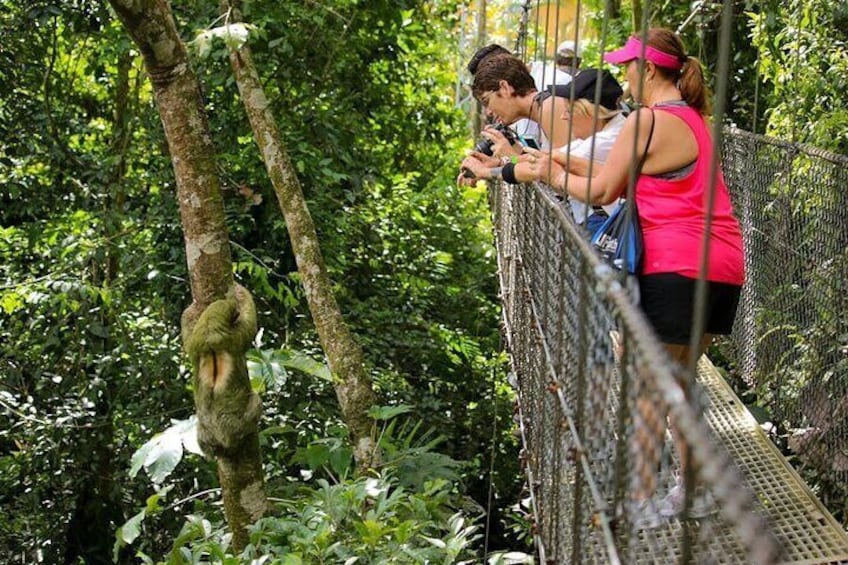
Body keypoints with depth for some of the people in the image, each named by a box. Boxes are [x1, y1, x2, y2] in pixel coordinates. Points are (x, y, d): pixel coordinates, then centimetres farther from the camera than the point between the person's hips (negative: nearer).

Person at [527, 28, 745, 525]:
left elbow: (602, 192, -5)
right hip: (725, 265, 9)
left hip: (677, 265, -9)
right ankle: (694, 489, 24)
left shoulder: (647, 120, -8)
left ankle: (641, 500, 6)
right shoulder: (694, 118, 19)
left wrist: (556, 176, 12)